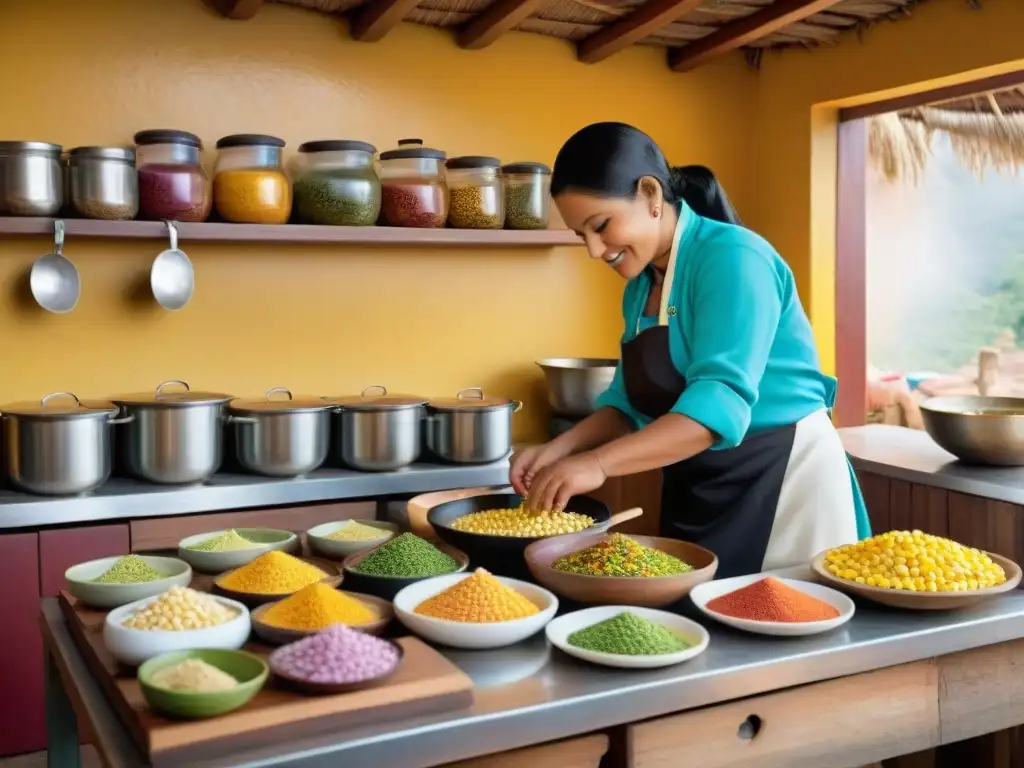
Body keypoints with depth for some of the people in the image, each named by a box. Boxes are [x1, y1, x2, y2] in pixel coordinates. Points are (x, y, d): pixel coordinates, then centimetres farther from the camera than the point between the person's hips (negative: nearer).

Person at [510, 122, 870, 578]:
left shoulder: (730, 257, -18)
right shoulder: (640, 286, 8)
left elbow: (720, 399, -29)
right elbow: (630, 401, 11)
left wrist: (599, 463, -37)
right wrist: (561, 449, -6)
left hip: (784, 483, -7)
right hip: (697, 493, 8)